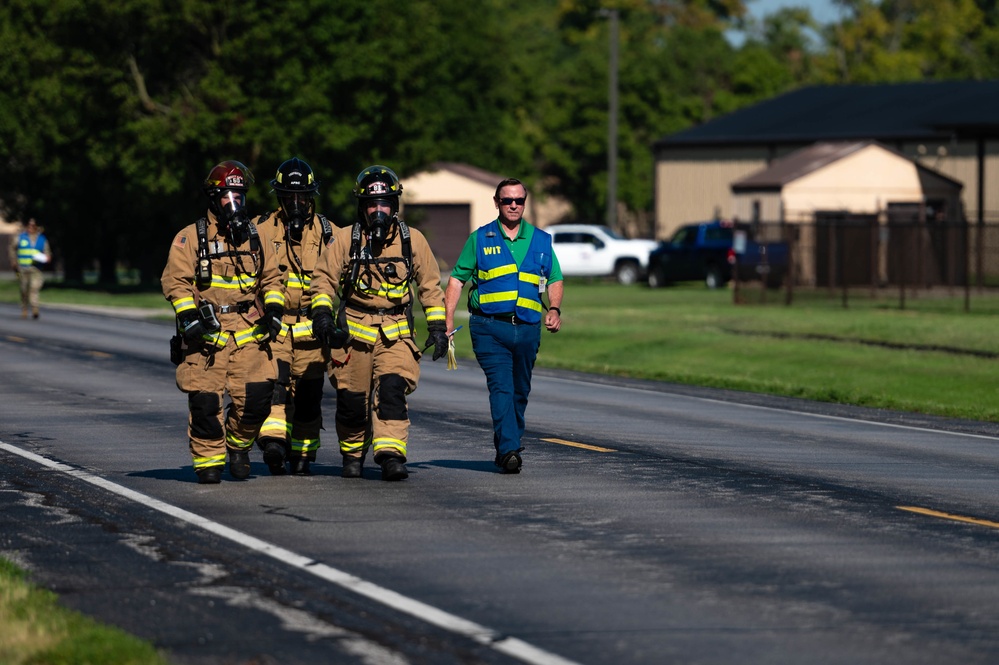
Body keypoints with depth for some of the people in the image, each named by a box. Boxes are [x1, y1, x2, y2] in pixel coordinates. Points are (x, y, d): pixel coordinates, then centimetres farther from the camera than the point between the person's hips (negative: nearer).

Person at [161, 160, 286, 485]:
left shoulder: (254, 236, 16)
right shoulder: (190, 238, 2)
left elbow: (271, 277, 21)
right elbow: (175, 281, -3)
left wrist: (274, 310, 6)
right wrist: (189, 317, -15)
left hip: (248, 333, 3)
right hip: (205, 336, -3)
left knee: (256, 397, -7)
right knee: (205, 402, -7)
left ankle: (239, 445, 18)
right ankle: (208, 459, 7)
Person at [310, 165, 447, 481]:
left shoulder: (412, 240, 4)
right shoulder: (345, 239, 1)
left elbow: (430, 286, 12)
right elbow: (324, 278, 2)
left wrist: (437, 326, 7)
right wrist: (321, 312, -15)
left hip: (396, 333, 0)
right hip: (353, 330, 0)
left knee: (392, 390, -19)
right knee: (352, 398, 4)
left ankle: (391, 455, -24)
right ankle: (352, 454, 26)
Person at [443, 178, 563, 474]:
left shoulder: (540, 240, 13)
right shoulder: (480, 239, 7)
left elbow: (554, 280, 19)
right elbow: (457, 279, 7)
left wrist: (554, 309, -1)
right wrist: (447, 319, -4)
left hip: (527, 328, 3)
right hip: (490, 327, -3)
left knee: (520, 392, 11)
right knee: (501, 388, -17)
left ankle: (507, 445, 26)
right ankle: (509, 451, -25)